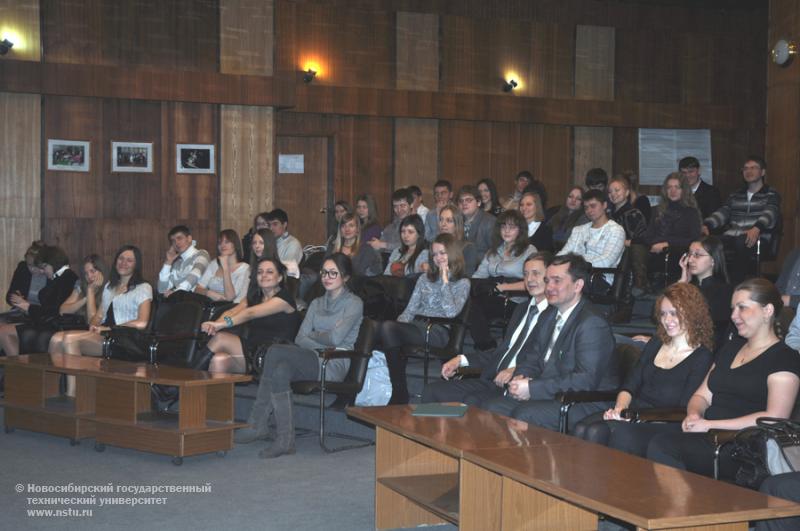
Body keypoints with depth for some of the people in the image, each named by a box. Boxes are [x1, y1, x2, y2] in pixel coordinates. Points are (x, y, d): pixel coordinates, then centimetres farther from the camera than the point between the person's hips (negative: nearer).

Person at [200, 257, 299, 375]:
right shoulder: (254, 297, 19)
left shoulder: (284, 297, -5)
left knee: (220, 338, -19)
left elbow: (251, 313, -20)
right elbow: (232, 312, 1)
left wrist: (222, 324, -32)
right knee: (219, 359, -25)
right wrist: (215, 324, -22)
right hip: (252, 350, 6)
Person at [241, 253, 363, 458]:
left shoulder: (353, 303, 4)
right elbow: (300, 339, 10)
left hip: (334, 365, -6)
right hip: (312, 361, 6)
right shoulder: (317, 303, 23)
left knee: (276, 351, -25)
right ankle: (285, 440, -31)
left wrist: (312, 335, 5)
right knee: (281, 371, -30)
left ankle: (258, 423, -20)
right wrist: (324, 344, -7)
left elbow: (336, 338, -12)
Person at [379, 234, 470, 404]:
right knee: (387, 328, -34)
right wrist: (399, 324, -3)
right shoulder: (425, 279, 26)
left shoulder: (462, 283, 10)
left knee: (387, 328, -32)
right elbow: (410, 309, 18)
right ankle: (399, 393, -27)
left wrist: (445, 281, -3)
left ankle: (399, 395, -25)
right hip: (416, 328, 5)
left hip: (438, 332, -5)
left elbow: (451, 312, -7)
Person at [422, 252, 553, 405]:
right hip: (492, 380, 9)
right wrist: (461, 359, 14)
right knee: (432, 391, -4)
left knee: (472, 403, -32)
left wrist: (517, 370, -27)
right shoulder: (521, 309, 24)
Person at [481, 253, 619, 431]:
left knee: (523, 415, -30)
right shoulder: (548, 317, 16)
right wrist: (521, 378, -4)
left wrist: (533, 388, -22)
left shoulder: (592, 324, -15)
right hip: (547, 396, 9)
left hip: (586, 404, -8)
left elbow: (586, 380, -23)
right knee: (489, 408, -8)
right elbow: (532, 360, 22)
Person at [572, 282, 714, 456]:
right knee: (582, 429, -25)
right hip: (634, 411, 6)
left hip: (663, 425, -6)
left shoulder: (702, 358, 0)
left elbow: (684, 411, -9)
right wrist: (620, 408, -6)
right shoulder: (656, 344, 21)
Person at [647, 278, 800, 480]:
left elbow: (775, 417, -13)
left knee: (662, 446, -31)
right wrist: (694, 415, -2)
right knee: (659, 443, -28)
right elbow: (702, 395, 24)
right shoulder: (731, 348, 24)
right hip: (710, 439, 7)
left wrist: (709, 424, -15)